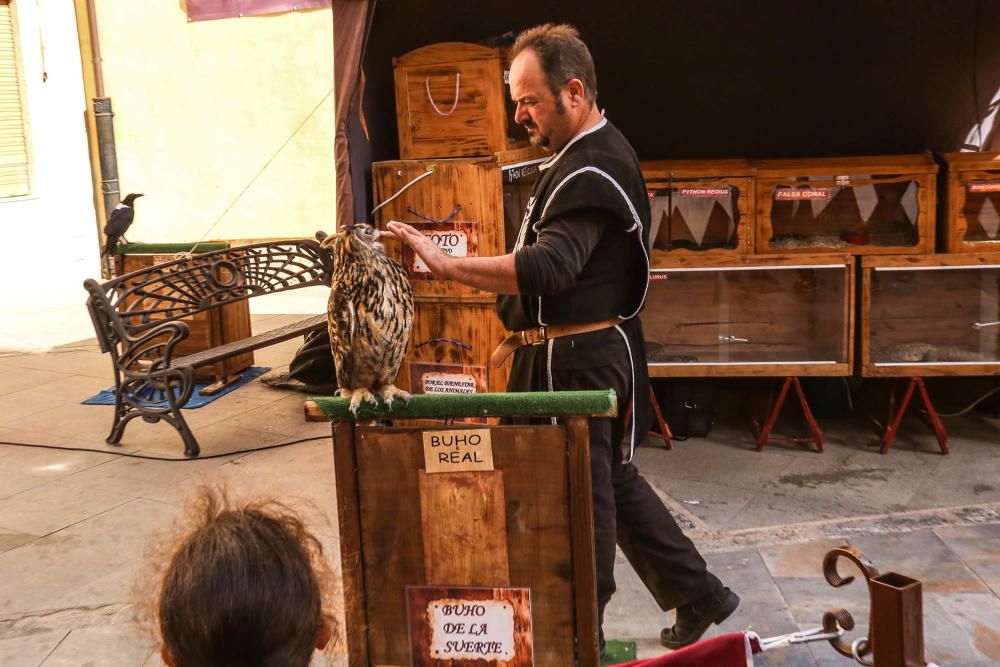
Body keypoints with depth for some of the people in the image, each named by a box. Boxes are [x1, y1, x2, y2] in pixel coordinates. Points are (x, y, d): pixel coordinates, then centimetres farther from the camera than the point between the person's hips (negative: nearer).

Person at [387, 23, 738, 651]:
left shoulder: (591, 172, -21)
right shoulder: (598, 154, 13)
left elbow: (548, 268, -37)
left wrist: (447, 263, -42)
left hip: (577, 359, -11)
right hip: (596, 349, 11)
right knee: (614, 479, 20)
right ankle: (698, 594, 32)